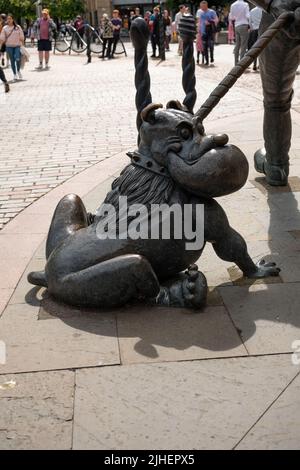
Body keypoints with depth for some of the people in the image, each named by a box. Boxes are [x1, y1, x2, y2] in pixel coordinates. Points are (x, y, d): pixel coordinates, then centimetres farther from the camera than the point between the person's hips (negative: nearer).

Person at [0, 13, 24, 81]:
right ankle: (15, 74, 15)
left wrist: (22, 46, 3)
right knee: (12, 60, 4)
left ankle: (18, 71, 12)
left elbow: (21, 37, 6)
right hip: (9, 46, 1)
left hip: (17, 45, -1)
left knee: (18, 59, -16)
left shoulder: (18, 27, 2)